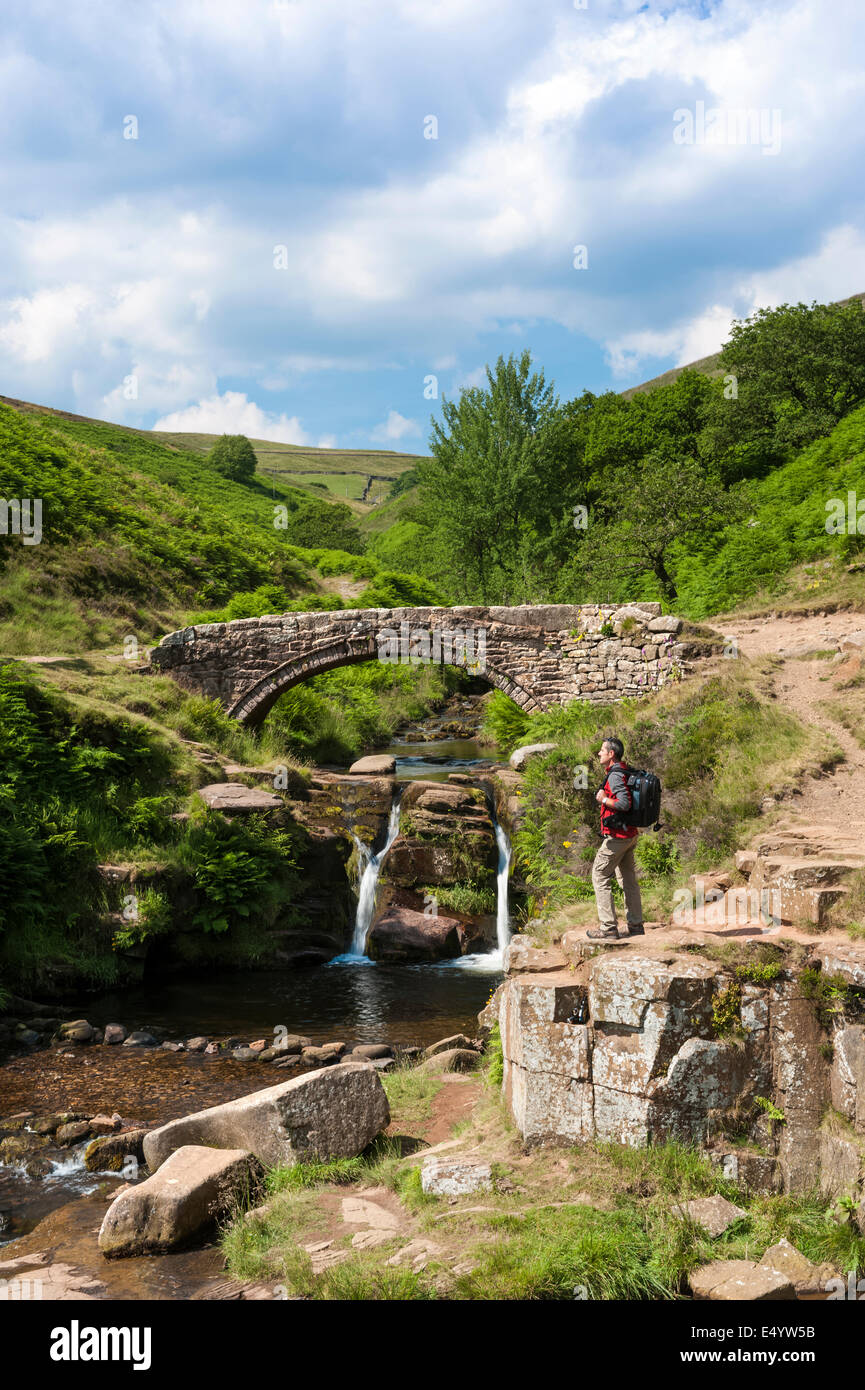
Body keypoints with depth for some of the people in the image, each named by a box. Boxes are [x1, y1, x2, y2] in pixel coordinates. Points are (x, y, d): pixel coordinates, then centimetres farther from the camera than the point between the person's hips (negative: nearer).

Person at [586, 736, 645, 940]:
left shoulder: (615, 775, -17)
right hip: (630, 834, 10)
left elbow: (624, 803, -27)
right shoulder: (624, 772, 14)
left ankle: (608, 927, -5)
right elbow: (630, 800, 23)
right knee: (628, 879, 15)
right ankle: (636, 925, 20)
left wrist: (603, 799, -14)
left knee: (600, 876, -4)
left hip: (617, 836, -10)